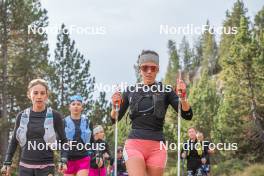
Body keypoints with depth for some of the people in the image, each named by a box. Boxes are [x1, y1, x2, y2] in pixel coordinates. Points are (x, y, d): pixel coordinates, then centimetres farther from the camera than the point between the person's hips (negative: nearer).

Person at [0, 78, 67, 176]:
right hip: (25, 167, 2)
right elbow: (14, 141, 14)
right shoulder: (22, 116, 4)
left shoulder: (55, 116, -3)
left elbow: (63, 141, 4)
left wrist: (63, 161, -9)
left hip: (46, 167, -2)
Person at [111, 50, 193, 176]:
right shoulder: (130, 91, 8)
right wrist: (115, 106, -9)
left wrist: (183, 97, -22)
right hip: (134, 144, 0)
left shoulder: (166, 90, 3)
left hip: (156, 147, 0)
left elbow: (187, 115, -4)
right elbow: (114, 119, 13)